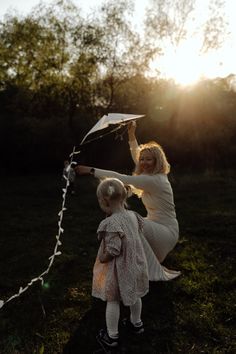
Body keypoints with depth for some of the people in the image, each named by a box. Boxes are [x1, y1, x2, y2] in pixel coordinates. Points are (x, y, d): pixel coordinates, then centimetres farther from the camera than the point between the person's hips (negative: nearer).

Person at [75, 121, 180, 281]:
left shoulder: (154, 180, -23)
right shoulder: (153, 176, 4)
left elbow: (121, 178, -27)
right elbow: (136, 157, 20)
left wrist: (91, 170, -23)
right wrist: (132, 136, 15)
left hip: (167, 232, -10)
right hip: (157, 227, 10)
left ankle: (155, 273, -16)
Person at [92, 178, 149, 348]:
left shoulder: (111, 223, -31)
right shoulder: (132, 215, -9)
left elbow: (113, 250, -30)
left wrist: (101, 259, -11)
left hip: (118, 269, -7)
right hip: (134, 264, 7)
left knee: (113, 301, 14)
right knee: (134, 296, 27)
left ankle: (112, 336, 30)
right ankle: (136, 323, 49)